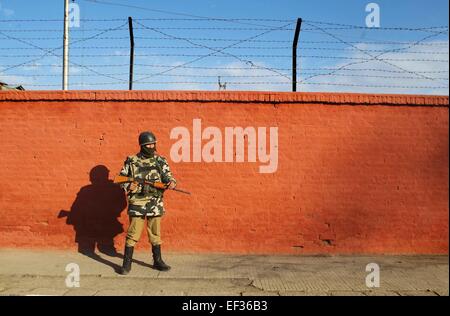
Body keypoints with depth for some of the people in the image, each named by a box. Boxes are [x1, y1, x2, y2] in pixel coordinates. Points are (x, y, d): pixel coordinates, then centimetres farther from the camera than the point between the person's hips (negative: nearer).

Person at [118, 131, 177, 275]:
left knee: (155, 233, 12)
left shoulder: (160, 161, 5)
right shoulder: (131, 161, 1)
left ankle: (157, 261, 25)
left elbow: (168, 176, 3)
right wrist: (128, 186, -12)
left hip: (156, 204, 2)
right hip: (137, 203, -2)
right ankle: (127, 263, 14)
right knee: (133, 234, 2)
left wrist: (171, 182, -20)